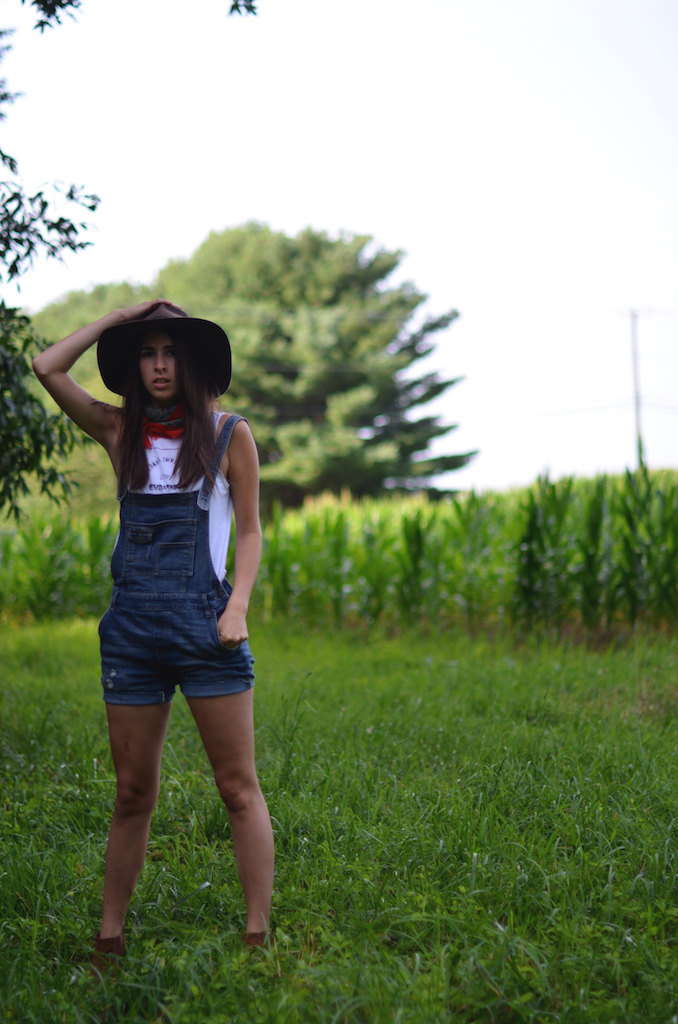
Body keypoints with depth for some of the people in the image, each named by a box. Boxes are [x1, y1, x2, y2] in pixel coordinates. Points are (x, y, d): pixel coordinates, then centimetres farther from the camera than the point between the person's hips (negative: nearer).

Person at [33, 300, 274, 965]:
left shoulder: (228, 435, 4)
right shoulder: (121, 433, 10)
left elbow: (249, 531, 5)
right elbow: (47, 368, 3)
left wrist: (237, 607, -9)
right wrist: (120, 316, 6)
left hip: (203, 624, -3)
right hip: (131, 625, 3)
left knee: (238, 789, -1)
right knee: (132, 794, 9)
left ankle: (258, 937, 3)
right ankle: (109, 941, 17)